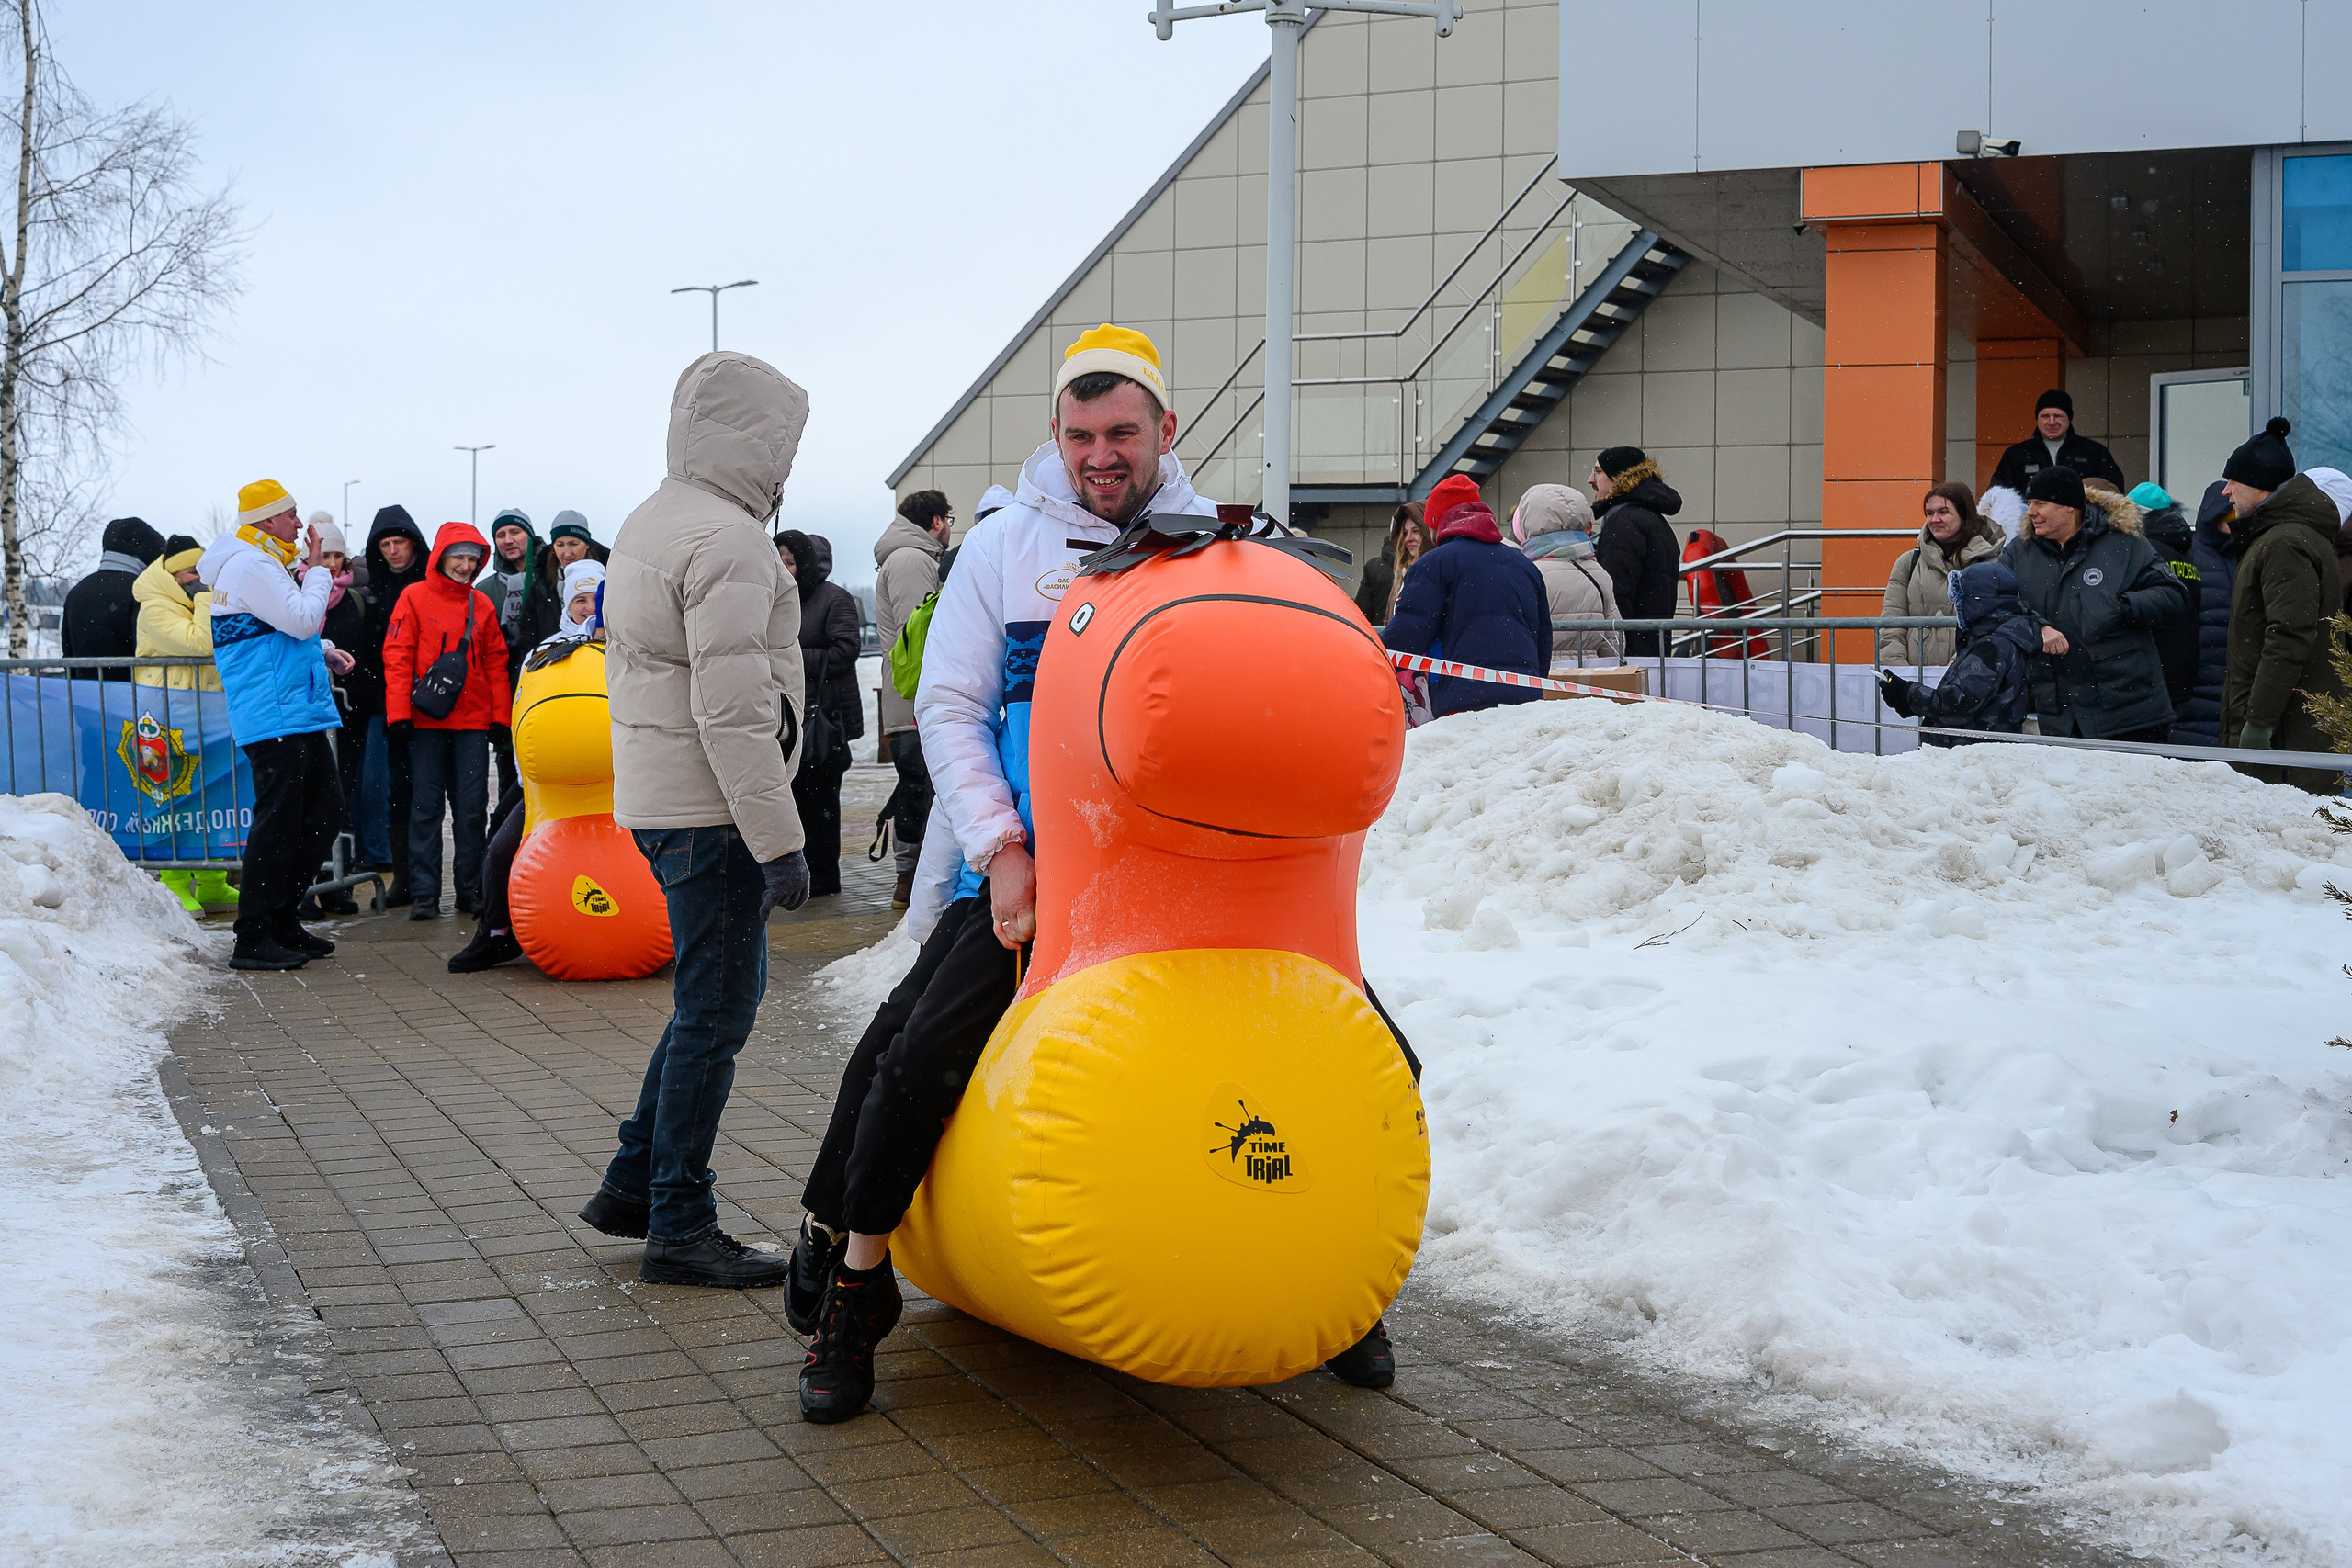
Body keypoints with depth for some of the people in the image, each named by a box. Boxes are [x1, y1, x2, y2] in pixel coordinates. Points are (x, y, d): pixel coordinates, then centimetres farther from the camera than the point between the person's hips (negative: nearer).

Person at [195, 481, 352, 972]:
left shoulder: (262, 564, 22)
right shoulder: (249, 567, -12)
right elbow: (302, 620, -18)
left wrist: (323, 655, 14)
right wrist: (317, 571, -4)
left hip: (299, 715, 11)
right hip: (274, 718, -11)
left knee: (325, 813, 12)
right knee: (279, 822, -10)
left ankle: (281, 919, 20)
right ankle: (253, 939, -6)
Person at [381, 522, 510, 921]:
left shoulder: (482, 605, 11)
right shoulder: (415, 598, 1)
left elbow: (496, 663, 14)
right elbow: (397, 658, -3)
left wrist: (500, 715, 8)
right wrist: (399, 712, -10)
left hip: (473, 722, 3)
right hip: (427, 722, -3)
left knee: (471, 808, 3)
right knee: (426, 807, -1)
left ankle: (470, 891, 11)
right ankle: (424, 894, 2)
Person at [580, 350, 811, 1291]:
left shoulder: (648, 524, 16)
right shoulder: (727, 540, -17)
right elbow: (735, 712, -23)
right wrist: (779, 843, -21)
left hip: (651, 795, 10)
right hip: (708, 809, -10)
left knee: (712, 998, 18)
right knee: (715, 1012, -3)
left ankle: (632, 1186, 23)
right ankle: (678, 1229, 3)